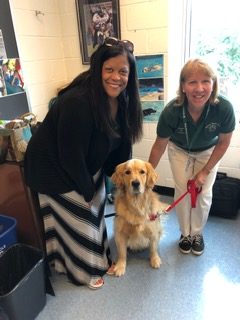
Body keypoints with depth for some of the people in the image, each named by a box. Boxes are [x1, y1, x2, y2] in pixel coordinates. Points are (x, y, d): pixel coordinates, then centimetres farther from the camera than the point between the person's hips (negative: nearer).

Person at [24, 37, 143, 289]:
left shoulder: (122, 99, -8)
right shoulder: (77, 102, -34)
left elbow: (121, 141, 1)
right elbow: (70, 155, -29)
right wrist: (88, 190, -17)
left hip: (86, 166, 8)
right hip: (55, 168, -8)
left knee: (95, 211, 20)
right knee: (79, 220, 7)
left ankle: (99, 259, 47)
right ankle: (84, 271, 34)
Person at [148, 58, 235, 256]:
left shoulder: (224, 108, -34)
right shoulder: (171, 111, -35)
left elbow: (224, 142, -15)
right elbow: (160, 145, -19)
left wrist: (205, 172, -13)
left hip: (208, 152, 1)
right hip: (180, 150, 0)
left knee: (204, 194, 0)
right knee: (182, 191, 0)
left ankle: (198, 233, 27)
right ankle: (185, 233, 25)